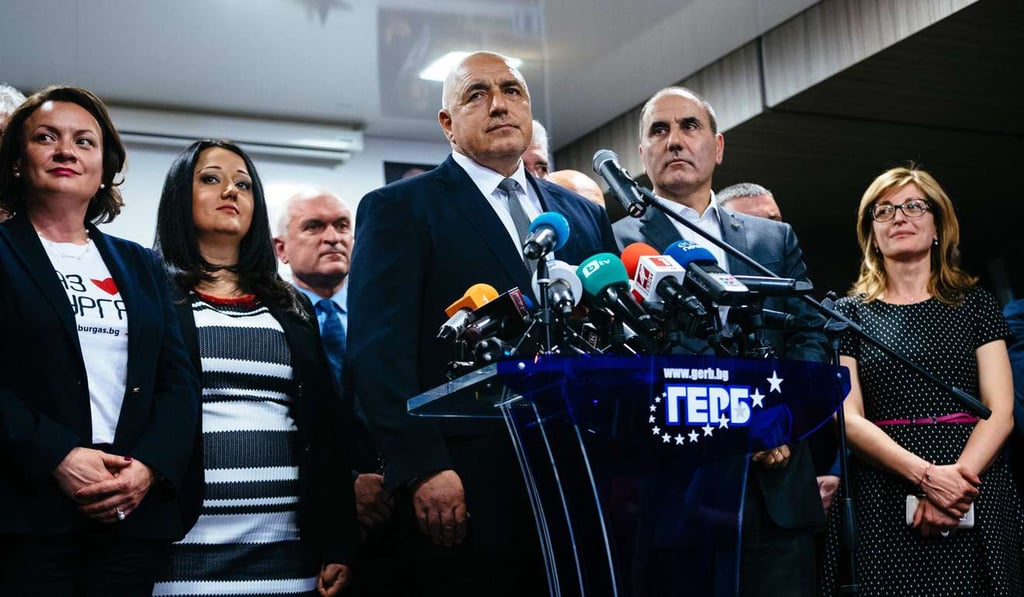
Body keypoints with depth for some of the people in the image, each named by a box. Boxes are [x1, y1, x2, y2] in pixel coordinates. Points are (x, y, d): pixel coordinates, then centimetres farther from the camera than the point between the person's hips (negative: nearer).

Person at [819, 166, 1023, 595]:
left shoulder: (975, 304, 9)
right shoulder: (850, 312, 8)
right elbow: (849, 418, -2)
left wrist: (959, 477, -15)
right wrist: (927, 475, -15)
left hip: (974, 503, 1)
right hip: (882, 500, 0)